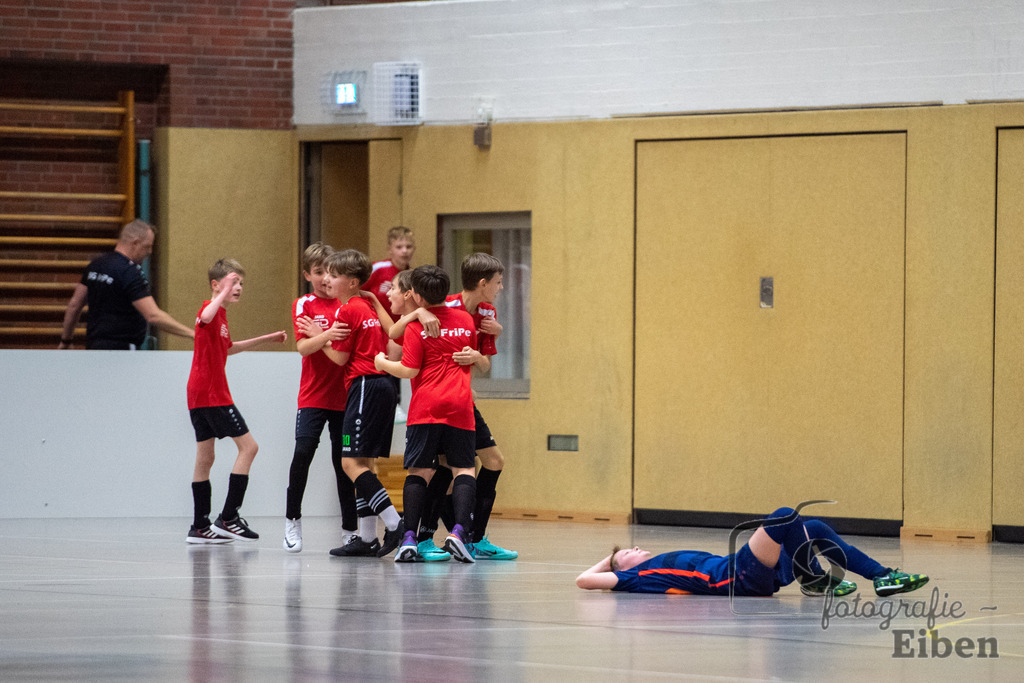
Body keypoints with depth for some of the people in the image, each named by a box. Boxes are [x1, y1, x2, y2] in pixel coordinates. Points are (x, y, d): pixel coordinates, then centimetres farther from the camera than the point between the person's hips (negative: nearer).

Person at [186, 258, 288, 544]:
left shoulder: (221, 315, 18)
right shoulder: (210, 308, -12)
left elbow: (228, 348, 35)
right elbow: (205, 318, -38)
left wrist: (266, 339, 34)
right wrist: (223, 294, -44)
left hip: (200, 396, 10)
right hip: (212, 394, -10)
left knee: (205, 458, 10)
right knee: (248, 445, -7)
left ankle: (200, 527, 12)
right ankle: (228, 517, -10)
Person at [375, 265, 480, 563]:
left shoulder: (416, 327, -4)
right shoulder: (465, 320, 10)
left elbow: (409, 370, -7)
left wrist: (383, 364, 9)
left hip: (426, 407, -2)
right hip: (460, 405, 2)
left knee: (418, 471, 3)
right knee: (464, 470, 3)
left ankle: (409, 538, -6)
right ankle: (459, 530, -17)